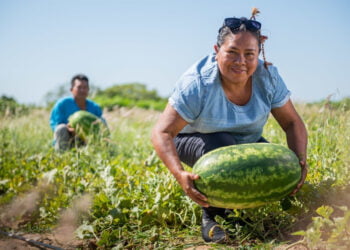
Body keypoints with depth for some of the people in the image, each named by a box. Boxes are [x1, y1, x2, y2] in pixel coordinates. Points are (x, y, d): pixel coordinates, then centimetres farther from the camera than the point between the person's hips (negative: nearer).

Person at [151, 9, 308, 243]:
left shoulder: (268, 77, -20)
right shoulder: (197, 84, -32)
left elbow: (293, 123, -11)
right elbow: (162, 132, -33)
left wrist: (300, 162, -29)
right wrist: (180, 174, -49)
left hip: (246, 142, 4)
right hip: (193, 141, -4)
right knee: (221, 146, -37)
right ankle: (210, 215, -15)